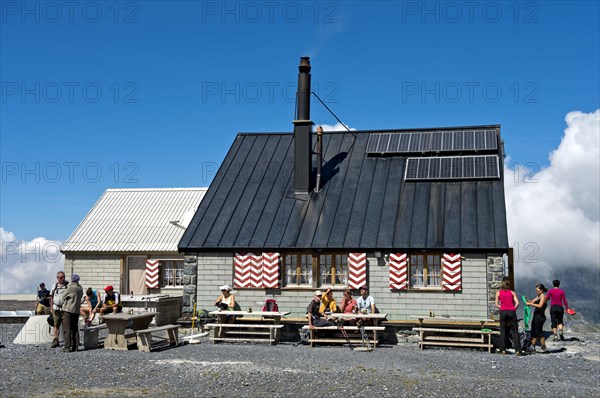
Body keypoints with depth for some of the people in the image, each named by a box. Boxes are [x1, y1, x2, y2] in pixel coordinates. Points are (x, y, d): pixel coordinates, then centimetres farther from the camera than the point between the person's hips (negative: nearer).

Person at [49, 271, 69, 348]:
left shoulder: (68, 285, -2)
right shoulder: (54, 286, 8)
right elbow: (51, 297, 14)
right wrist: (51, 308, 9)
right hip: (56, 308, 3)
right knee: (56, 325, 6)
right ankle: (56, 340, 13)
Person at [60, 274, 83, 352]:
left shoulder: (70, 288, -14)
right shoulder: (80, 288, 7)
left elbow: (63, 296, -3)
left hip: (68, 309, -7)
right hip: (76, 310, 7)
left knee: (67, 328, -3)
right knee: (75, 328, 12)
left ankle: (67, 347, -6)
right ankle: (75, 346, 12)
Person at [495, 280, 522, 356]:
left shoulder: (498, 292, 13)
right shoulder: (512, 292, 14)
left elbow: (497, 304, 7)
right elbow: (517, 303, 3)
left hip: (503, 312, 0)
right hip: (512, 311, 0)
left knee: (503, 331, 8)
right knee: (515, 331, 2)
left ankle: (503, 350, 5)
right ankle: (517, 350, -6)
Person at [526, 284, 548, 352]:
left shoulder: (543, 297, -11)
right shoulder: (538, 296, 17)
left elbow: (540, 306, -24)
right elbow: (532, 302, 19)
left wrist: (530, 304, -23)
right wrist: (527, 300, 0)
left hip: (540, 316, -9)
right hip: (536, 316, 9)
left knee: (539, 331, -7)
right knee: (533, 331, 10)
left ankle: (543, 347, -2)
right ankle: (532, 346, 15)